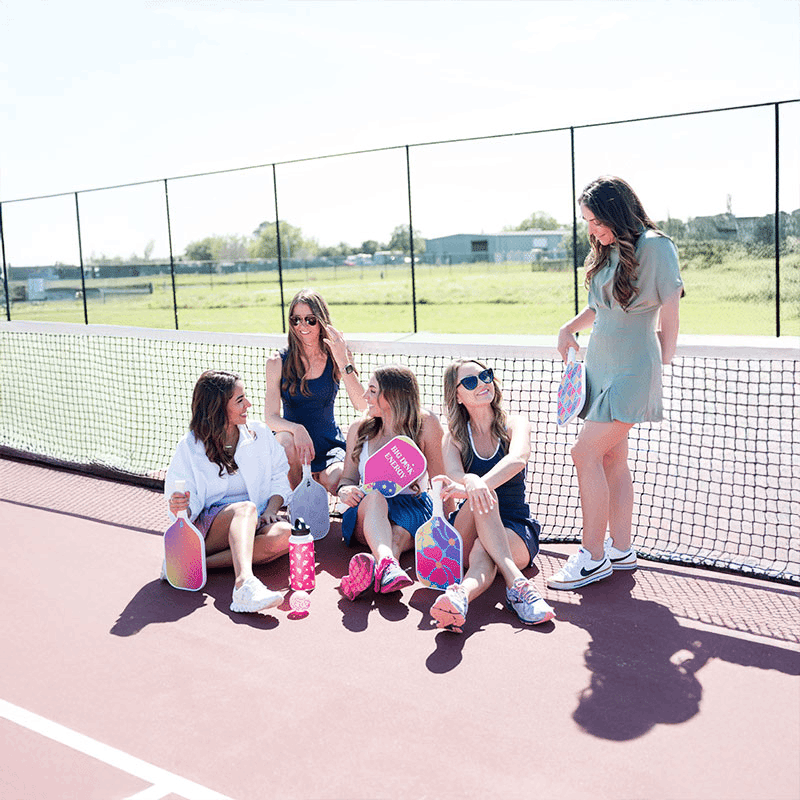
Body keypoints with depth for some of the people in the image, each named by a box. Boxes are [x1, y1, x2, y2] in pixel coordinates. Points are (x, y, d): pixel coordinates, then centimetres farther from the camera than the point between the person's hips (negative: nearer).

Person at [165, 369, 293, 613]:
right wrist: (181, 509, -28)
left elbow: (279, 478, 12)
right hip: (208, 526, -3)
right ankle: (244, 583, -59)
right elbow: (190, 507, -3)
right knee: (246, 508, -35)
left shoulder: (260, 434, 8)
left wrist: (271, 509, -7)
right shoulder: (189, 447, -1)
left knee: (284, 534, -31)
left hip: (255, 525, 3)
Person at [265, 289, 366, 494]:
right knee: (286, 440, -34)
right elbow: (270, 417, -11)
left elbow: (363, 406, -17)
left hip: (330, 443, 1)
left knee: (335, 483, -27)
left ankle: (316, 478, 12)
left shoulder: (334, 359, -5)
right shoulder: (278, 363, -5)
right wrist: (297, 429, -33)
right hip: (294, 438, 0)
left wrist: (343, 362, -26)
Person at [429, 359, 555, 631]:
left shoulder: (514, 424, 1)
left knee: (483, 551, -34)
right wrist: (471, 484, -43)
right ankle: (517, 582, -53)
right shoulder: (454, 436, 7)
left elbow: (518, 459, -24)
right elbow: (453, 474, -17)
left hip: (517, 530, 0)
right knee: (482, 497, -34)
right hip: (467, 533, 0)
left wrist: (480, 483, -45)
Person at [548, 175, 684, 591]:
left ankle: (593, 556, -5)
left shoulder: (654, 246, -10)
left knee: (586, 452, -13)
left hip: (632, 369, -8)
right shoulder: (606, 253, 13)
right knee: (613, 459, 9)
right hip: (600, 365, 8)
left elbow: (670, 310, -7)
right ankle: (620, 549, 18)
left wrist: (662, 361, -3)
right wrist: (569, 328, 11)